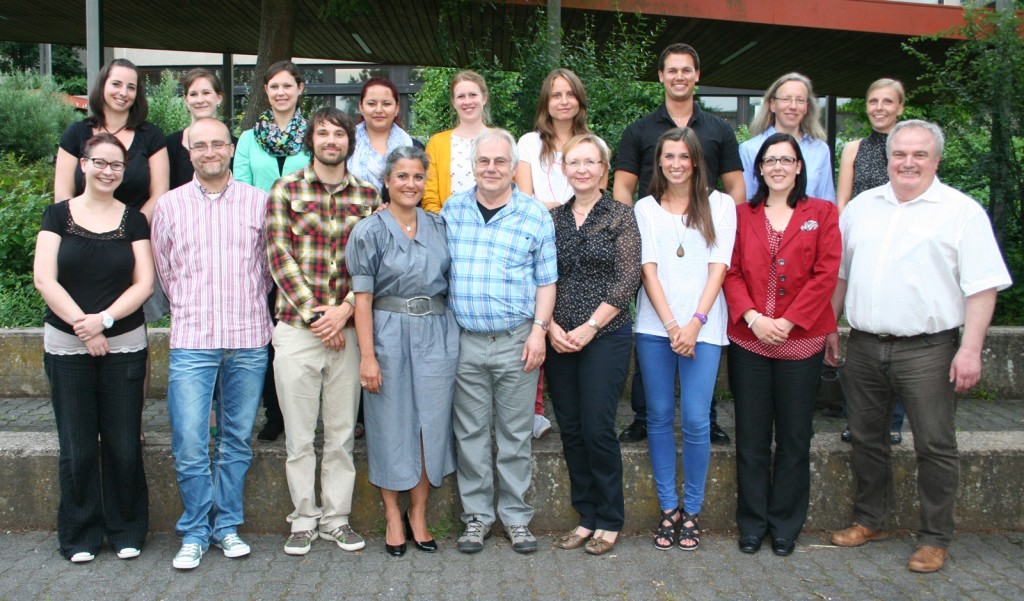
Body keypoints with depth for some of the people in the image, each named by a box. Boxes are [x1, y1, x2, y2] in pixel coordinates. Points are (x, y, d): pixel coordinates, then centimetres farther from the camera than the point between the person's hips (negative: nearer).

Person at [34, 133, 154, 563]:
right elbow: (44, 278, -5)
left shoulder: (133, 220, 6)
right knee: (77, 447, 4)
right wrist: (83, 327, -12)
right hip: (66, 347, 0)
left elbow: (144, 283, -1)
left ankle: (126, 530, 19)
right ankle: (80, 535, 19)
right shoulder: (59, 215, 4)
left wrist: (104, 319, -15)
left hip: (124, 346, 1)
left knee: (123, 444, 3)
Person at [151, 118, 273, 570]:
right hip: (191, 341, 0)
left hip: (248, 340, 1)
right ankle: (195, 532, 12)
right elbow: (164, 270, 15)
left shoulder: (258, 201, 6)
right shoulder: (169, 205, 7)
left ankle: (227, 525, 21)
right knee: (189, 444, -4)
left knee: (237, 440, 8)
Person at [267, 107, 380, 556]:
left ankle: (337, 518, 21)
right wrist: (313, 313, -11)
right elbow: (279, 255, -4)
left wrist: (345, 309, -10)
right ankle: (304, 519, 19)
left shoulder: (368, 196, 8)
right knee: (299, 434, 5)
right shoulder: (286, 190, 3)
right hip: (296, 327, -2)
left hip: (347, 328, 2)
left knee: (342, 432, 9)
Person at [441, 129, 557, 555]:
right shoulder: (452, 209, 6)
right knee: (470, 433, 7)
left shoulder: (535, 216, 1)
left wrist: (539, 330, -6)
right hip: (465, 342, 2)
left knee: (516, 434, 6)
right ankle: (477, 515, 19)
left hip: (517, 343, -1)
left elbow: (546, 281, 3)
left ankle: (516, 517, 18)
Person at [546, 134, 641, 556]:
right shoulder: (553, 218, 10)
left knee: (597, 429, -4)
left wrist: (591, 326, -12)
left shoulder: (620, 216, -1)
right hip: (559, 340, 4)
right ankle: (586, 516, 21)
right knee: (570, 429, 8)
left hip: (606, 336, -4)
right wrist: (551, 326, -6)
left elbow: (629, 278, -8)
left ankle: (609, 521, 12)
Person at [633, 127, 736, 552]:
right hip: (654, 326, 2)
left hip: (702, 326, -1)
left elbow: (718, 267, 0)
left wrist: (695, 323, -10)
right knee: (659, 416, 5)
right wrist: (670, 324, -9)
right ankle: (668, 508, 16)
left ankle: (691, 510, 9)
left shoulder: (720, 205, 7)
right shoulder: (645, 209, 10)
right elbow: (648, 269, 2)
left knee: (696, 420, -5)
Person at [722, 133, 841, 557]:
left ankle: (785, 526, 20)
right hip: (748, 339, 1)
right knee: (751, 438, 6)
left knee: (794, 438, 6)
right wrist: (753, 318, -13)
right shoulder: (742, 215, 10)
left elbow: (826, 274, -4)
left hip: (800, 341, -1)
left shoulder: (822, 213, 5)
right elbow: (731, 272, 3)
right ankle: (752, 524, 19)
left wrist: (787, 321, -12)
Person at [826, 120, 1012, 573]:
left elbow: (982, 286, -8)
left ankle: (935, 539, 15)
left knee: (935, 447, 2)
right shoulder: (861, 207, 11)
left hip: (928, 349, -4)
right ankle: (870, 520, 30)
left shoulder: (962, 211, -4)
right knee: (866, 439, 14)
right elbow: (840, 272, 18)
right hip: (864, 346, 5)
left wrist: (970, 349, -15)